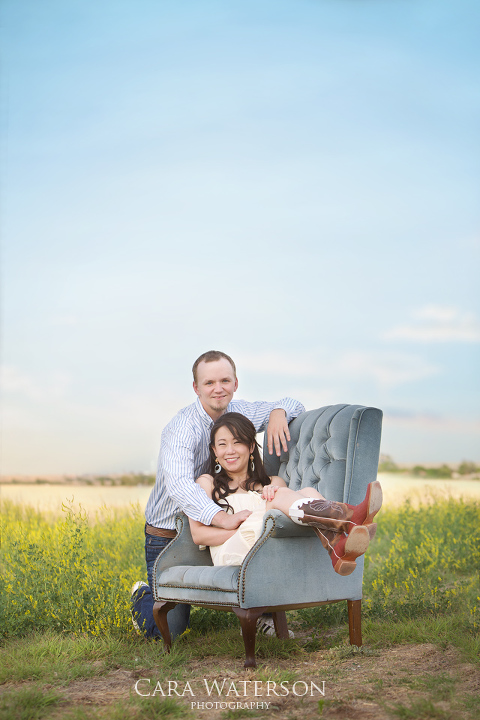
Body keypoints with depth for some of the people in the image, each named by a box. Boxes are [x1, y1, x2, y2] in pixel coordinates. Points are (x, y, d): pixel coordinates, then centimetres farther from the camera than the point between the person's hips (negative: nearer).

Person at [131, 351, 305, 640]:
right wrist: (224, 519, -59)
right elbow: (179, 485, -43)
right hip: (168, 536, -5)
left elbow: (295, 405, 5)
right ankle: (143, 595, 24)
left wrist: (278, 414, -21)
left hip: (209, 530, 5)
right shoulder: (182, 429, -26)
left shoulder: (239, 413, -5)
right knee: (169, 629, -7)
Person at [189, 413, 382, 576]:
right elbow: (198, 534, 8)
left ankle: (339, 549, -58)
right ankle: (352, 517, -56)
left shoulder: (274, 482, 33)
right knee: (282, 497, -28)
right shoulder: (207, 483, 25)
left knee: (308, 492, -24)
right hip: (231, 552, -3)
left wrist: (274, 491, -14)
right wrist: (247, 529, -7)